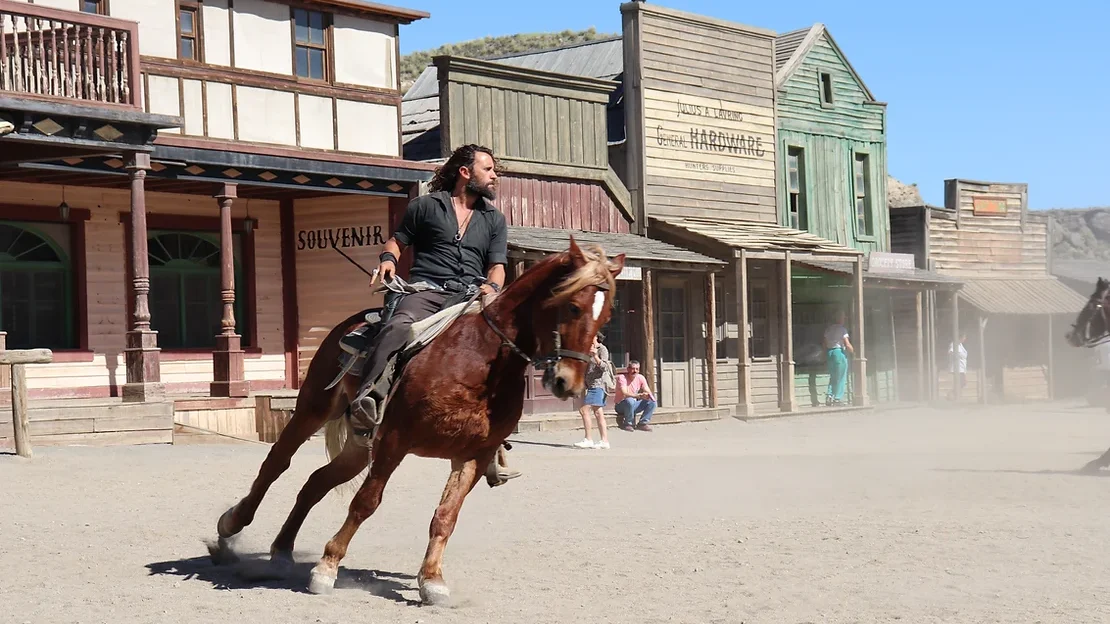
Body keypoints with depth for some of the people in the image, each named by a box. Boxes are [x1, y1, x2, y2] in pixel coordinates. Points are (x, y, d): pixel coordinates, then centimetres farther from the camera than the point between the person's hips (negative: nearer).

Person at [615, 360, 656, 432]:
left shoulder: (641, 378, 0)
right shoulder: (622, 378, -19)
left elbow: (647, 391, -4)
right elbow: (624, 394, -32)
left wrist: (649, 395, -30)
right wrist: (639, 396, -45)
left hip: (633, 405, 6)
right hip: (621, 406, -6)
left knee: (653, 403, -11)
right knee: (630, 401, -39)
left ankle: (642, 423, -8)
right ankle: (628, 424, -19)